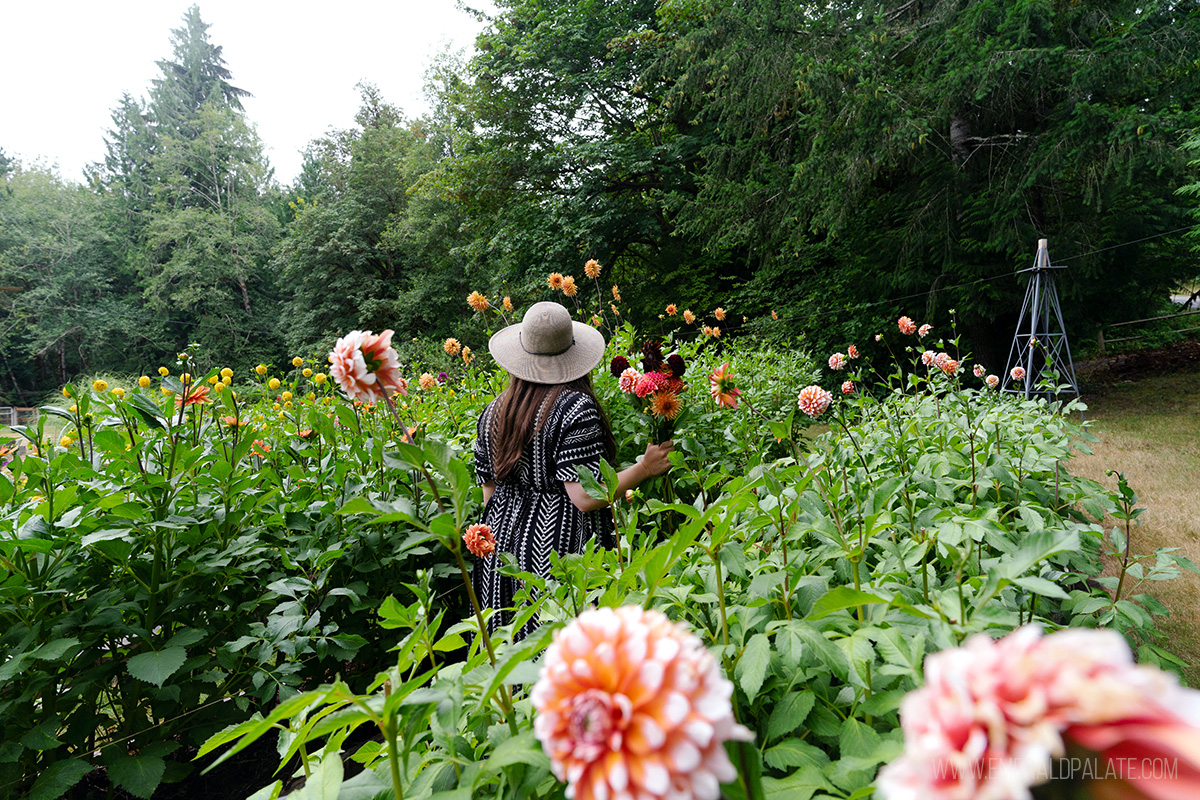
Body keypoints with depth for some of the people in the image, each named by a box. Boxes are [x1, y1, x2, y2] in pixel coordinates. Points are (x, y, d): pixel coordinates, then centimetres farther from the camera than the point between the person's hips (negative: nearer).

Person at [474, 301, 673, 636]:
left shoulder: (493, 411, 4)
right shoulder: (576, 408, -15)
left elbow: (489, 495, 9)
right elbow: (585, 498, -19)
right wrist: (644, 467, -9)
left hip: (504, 542, 6)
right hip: (561, 546, -6)